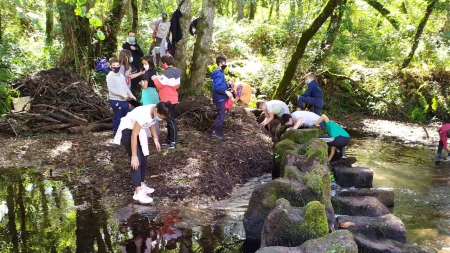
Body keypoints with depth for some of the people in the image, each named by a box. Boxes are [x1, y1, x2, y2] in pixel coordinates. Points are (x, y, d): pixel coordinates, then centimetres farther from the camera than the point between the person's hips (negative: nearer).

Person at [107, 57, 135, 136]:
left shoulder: (121, 75, 15)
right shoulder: (110, 76, -10)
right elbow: (111, 89, -18)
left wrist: (130, 94, 5)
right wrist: (122, 94, -24)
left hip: (124, 100, 8)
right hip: (116, 100, -8)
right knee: (117, 118, -1)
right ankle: (116, 134, 10)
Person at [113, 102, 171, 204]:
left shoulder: (156, 112, -15)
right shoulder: (143, 114, -38)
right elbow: (134, 136, -33)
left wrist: (155, 139, 3)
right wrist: (134, 156, -31)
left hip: (139, 130, 8)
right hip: (127, 130, -8)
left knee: (143, 159, 8)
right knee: (137, 161, -15)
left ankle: (141, 185, 24)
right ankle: (138, 192, -14)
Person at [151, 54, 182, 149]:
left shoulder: (167, 72, -19)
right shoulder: (176, 72, 9)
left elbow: (159, 85, -17)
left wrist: (155, 78, 2)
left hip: (168, 100, -10)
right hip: (172, 99, 10)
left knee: (171, 120, -5)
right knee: (170, 119, 16)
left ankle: (173, 141, -1)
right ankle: (169, 139, 25)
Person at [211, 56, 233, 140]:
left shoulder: (220, 73, 14)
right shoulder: (218, 73, -18)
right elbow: (217, 87, -25)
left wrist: (228, 85, 12)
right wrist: (226, 92, -28)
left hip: (221, 98, 10)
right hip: (220, 98, -10)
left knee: (221, 115, 16)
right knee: (221, 115, -5)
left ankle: (218, 131, 24)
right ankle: (216, 132, 3)